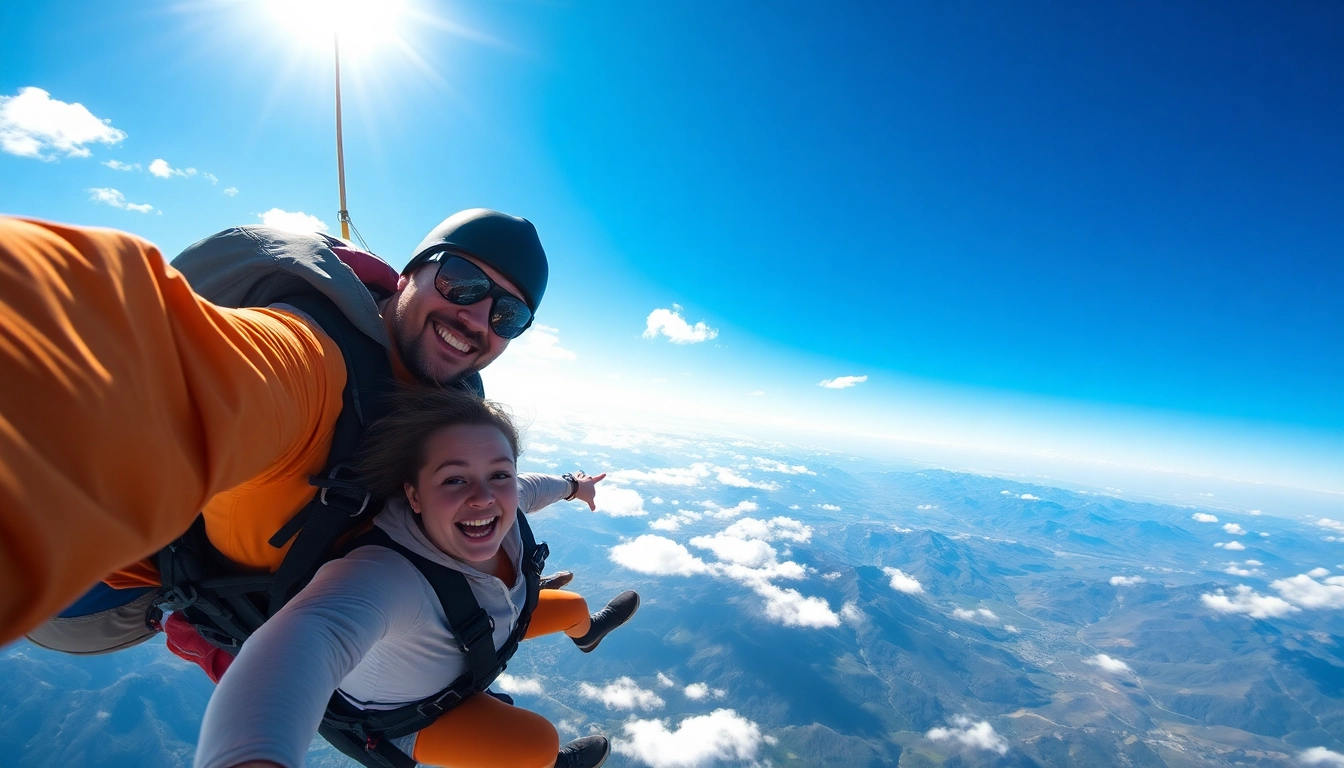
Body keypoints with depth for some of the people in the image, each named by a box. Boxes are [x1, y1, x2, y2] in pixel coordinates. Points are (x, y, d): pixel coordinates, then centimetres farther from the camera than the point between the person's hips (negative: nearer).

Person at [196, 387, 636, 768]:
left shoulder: (502, 501, -28)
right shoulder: (385, 575, -47)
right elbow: (309, 636, -66)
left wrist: (571, 487, 14)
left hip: (477, 634, 6)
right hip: (395, 707, -5)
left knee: (573, 607, 16)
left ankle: (587, 635, 56)